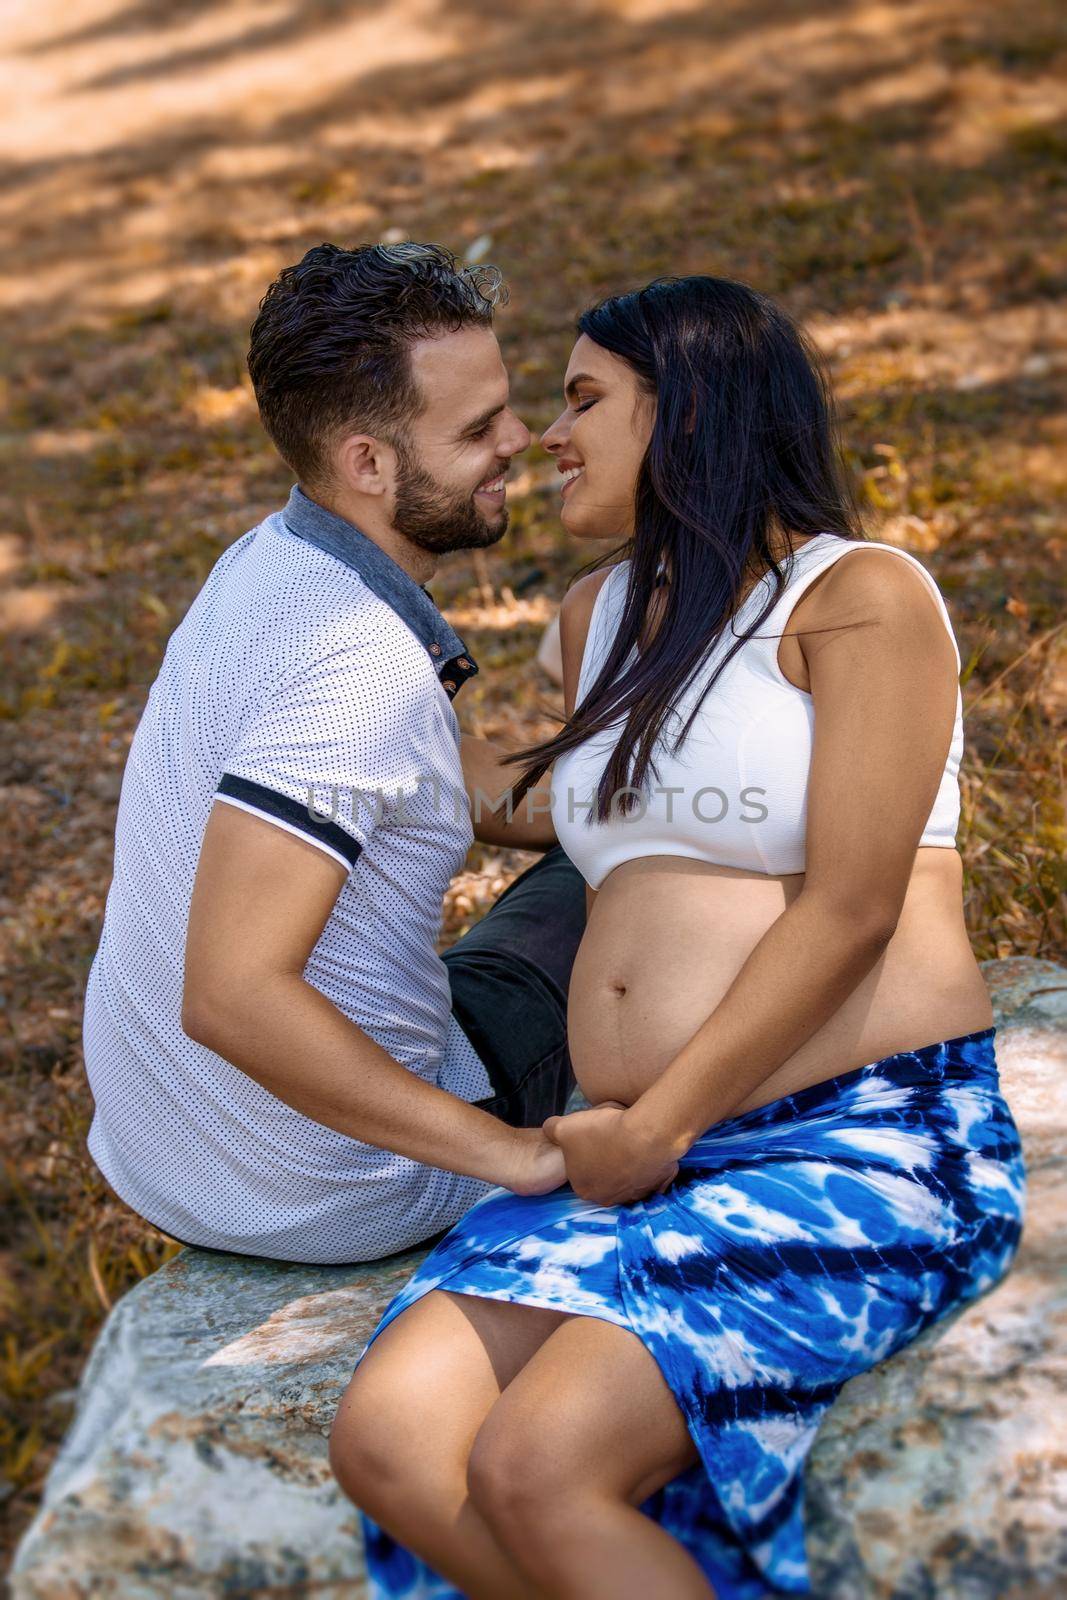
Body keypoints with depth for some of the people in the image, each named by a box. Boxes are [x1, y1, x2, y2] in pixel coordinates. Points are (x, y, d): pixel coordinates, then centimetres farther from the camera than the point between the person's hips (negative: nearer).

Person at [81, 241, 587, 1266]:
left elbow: (468, 780, 15)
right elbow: (231, 994, -37)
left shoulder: (270, 564, 0)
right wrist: (509, 1150, -29)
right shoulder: (362, 663, -31)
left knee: (593, 863, 24)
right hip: (324, 1196, -8)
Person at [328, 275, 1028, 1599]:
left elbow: (850, 910, -12)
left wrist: (654, 1131, -13)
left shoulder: (863, 596, -4)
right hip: (646, 1159, 7)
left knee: (538, 1466, -27)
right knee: (384, 1440, -17)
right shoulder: (597, 616, 19)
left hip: (868, 1144, -7)